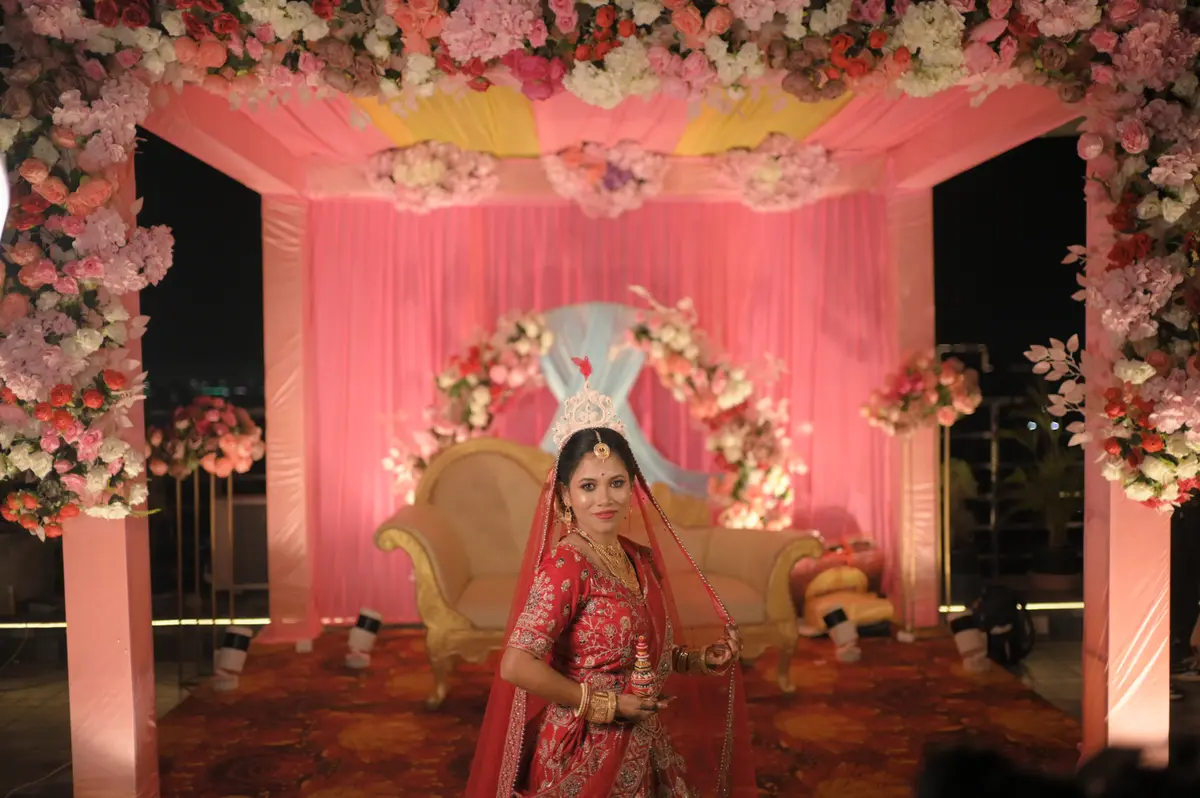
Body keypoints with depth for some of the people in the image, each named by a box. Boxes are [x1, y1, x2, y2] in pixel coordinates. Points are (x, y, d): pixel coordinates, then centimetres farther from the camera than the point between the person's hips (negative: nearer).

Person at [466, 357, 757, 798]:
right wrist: (607, 706, -19)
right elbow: (516, 666, -27)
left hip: (639, 749, 7)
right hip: (585, 753, -7)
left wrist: (700, 660, 0)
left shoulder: (639, 557, 0)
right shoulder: (565, 567, -20)